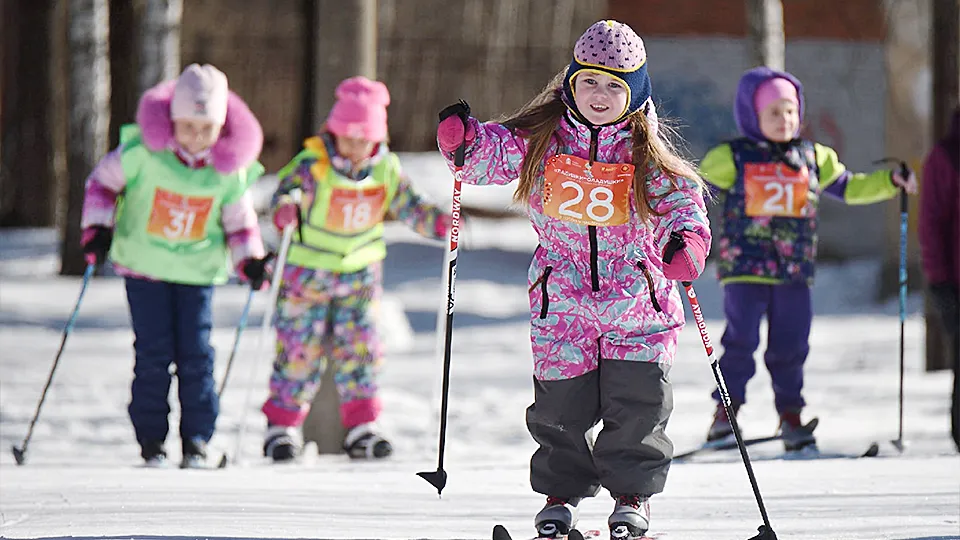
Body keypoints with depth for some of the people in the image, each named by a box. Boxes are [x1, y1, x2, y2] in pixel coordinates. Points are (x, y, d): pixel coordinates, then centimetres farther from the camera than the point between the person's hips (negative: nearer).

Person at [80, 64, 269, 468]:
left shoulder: (231, 169, -9)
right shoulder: (143, 152, -16)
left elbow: (239, 221, 4)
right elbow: (103, 181, 0)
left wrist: (250, 260, -11)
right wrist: (98, 229, -10)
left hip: (197, 270, 1)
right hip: (143, 264, -1)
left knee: (195, 354, -3)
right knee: (154, 351, -4)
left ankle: (196, 437, 9)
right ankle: (151, 437, 7)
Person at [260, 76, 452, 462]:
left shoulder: (385, 169, -4)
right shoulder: (312, 164, -18)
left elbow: (408, 206, 2)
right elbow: (287, 190, -28)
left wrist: (437, 222, -16)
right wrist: (285, 210, -51)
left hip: (360, 273, 4)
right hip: (307, 271, -4)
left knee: (361, 350, 3)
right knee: (300, 351, -1)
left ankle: (362, 427, 11)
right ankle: (282, 425, 11)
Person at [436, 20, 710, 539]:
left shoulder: (648, 155, -2)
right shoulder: (540, 140, 0)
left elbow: (681, 200, -5)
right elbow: (494, 155, 0)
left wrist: (688, 238, -26)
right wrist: (464, 137, -22)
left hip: (637, 303, -1)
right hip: (562, 298, 1)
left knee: (637, 404, 1)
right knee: (561, 404, 5)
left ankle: (632, 493, 18)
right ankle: (561, 490, 24)